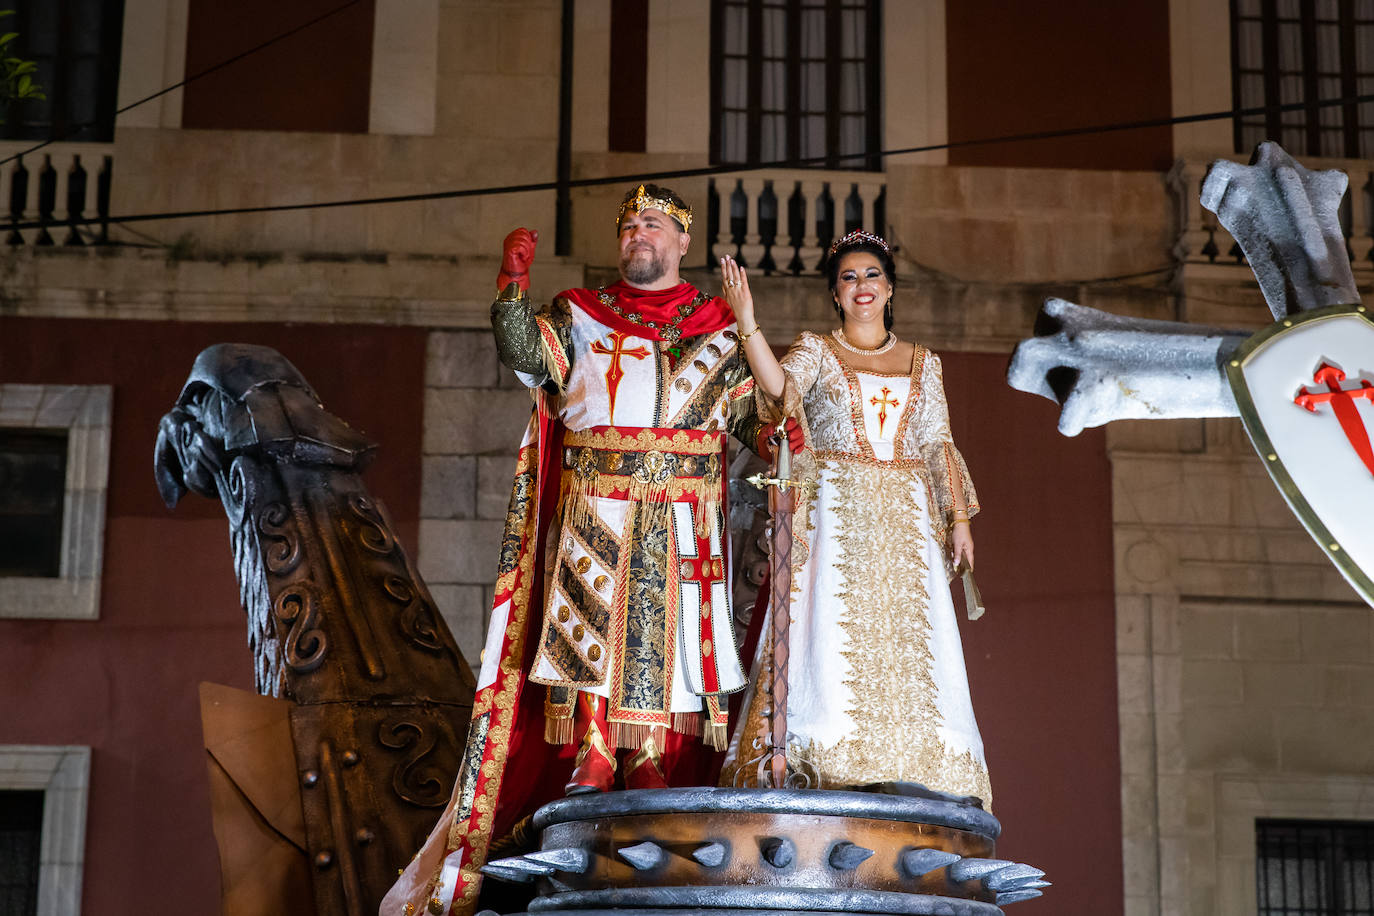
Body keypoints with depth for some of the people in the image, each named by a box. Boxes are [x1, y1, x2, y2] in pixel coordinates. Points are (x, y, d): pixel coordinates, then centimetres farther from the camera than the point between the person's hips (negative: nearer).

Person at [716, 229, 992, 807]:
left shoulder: (922, 363, 18)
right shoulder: (815, 350, 9)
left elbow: (938, 446, 15)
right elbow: (780, 388, -12)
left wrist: (959, 518, 6)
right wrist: (747, 323, -26)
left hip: (905, 521, 3)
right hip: (834, 514, -3)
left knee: (907, 646, -6)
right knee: (831, 639, -14)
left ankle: (909, 781, -6)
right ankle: (828, 776, -17)